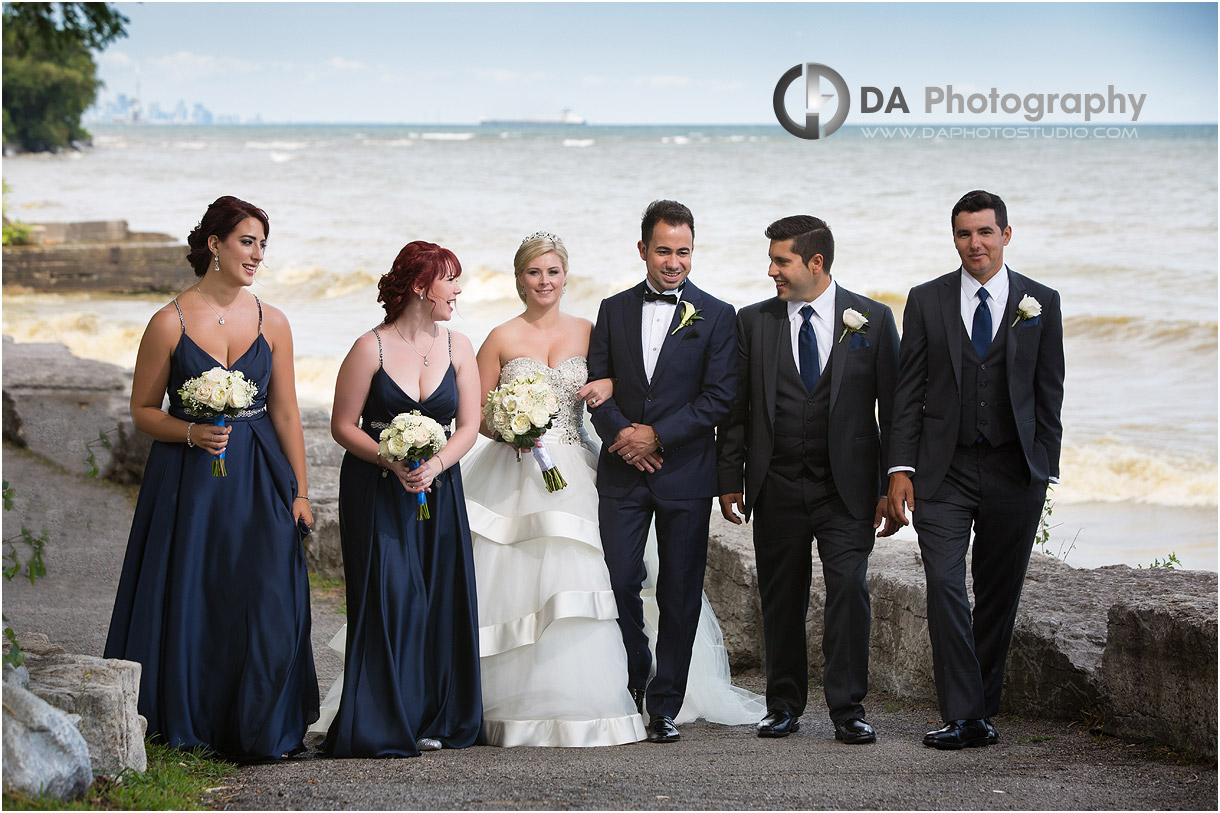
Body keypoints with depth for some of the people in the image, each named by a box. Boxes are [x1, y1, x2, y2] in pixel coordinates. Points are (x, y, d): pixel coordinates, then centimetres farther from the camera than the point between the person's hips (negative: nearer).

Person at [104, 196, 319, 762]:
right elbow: (143, 410, 2)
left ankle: (255, 731, 9)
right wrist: (192, 433, -16)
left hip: (258, 480, 2)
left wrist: (299, 492, 3)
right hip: (188, 480, -2)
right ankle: (187, 722, 16)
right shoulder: (170, 322, -4)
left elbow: (286, 412, 6)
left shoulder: (271, 322, 4)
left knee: (262, 598, -2)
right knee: (188, 595, 2)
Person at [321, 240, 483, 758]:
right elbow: (343, 427, -5)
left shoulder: (457, 347, 5)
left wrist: (434, 465, -16)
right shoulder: (371, 349, -7)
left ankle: (432, 721, 10)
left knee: (440, 598, 1)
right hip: (376, 492, -4)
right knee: (389, 595, -9)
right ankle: (382, 728, -5)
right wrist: (393, 462, -19)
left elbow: (468, 425, 2)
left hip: (439, 489, 4)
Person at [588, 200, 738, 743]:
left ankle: (665, 707, 9)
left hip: (685, 474, -2)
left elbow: (718, 398, -5)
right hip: (622, 473, 2)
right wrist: (620, 434, -12)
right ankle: (632, 686, 20)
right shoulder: (614, 311, 10)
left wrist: (656, 435, -12)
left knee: (680, 593, 2)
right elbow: (597, 386, 6)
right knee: (619, 582, -2)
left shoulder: (716, 316, 2)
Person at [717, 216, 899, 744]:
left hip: (846, 487, -2)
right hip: (776, 489, 2)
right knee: (781, 599, 6)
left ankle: (848, 709, -3)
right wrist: (731, 479, 3)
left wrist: (892, 485, -1)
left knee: (849, 591, -9)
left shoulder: (871, 319, 2)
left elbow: (892, 405, 3)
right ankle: (784, 705, 17)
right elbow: (736, 407, 9)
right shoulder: (754, 322, 6)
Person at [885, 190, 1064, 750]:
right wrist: (900, 468, -3)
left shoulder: (1040, 303, 6)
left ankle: (983, 709, 16)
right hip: (944, 470, -1)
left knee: (999, 595, 5)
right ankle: (962, 717, -10)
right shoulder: (926, 301, 5)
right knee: (945, 587, -11)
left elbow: (1049, 393, 7)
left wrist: (1045, 470, 2)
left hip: (1014, 472, 1)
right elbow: (908, 391, 4)